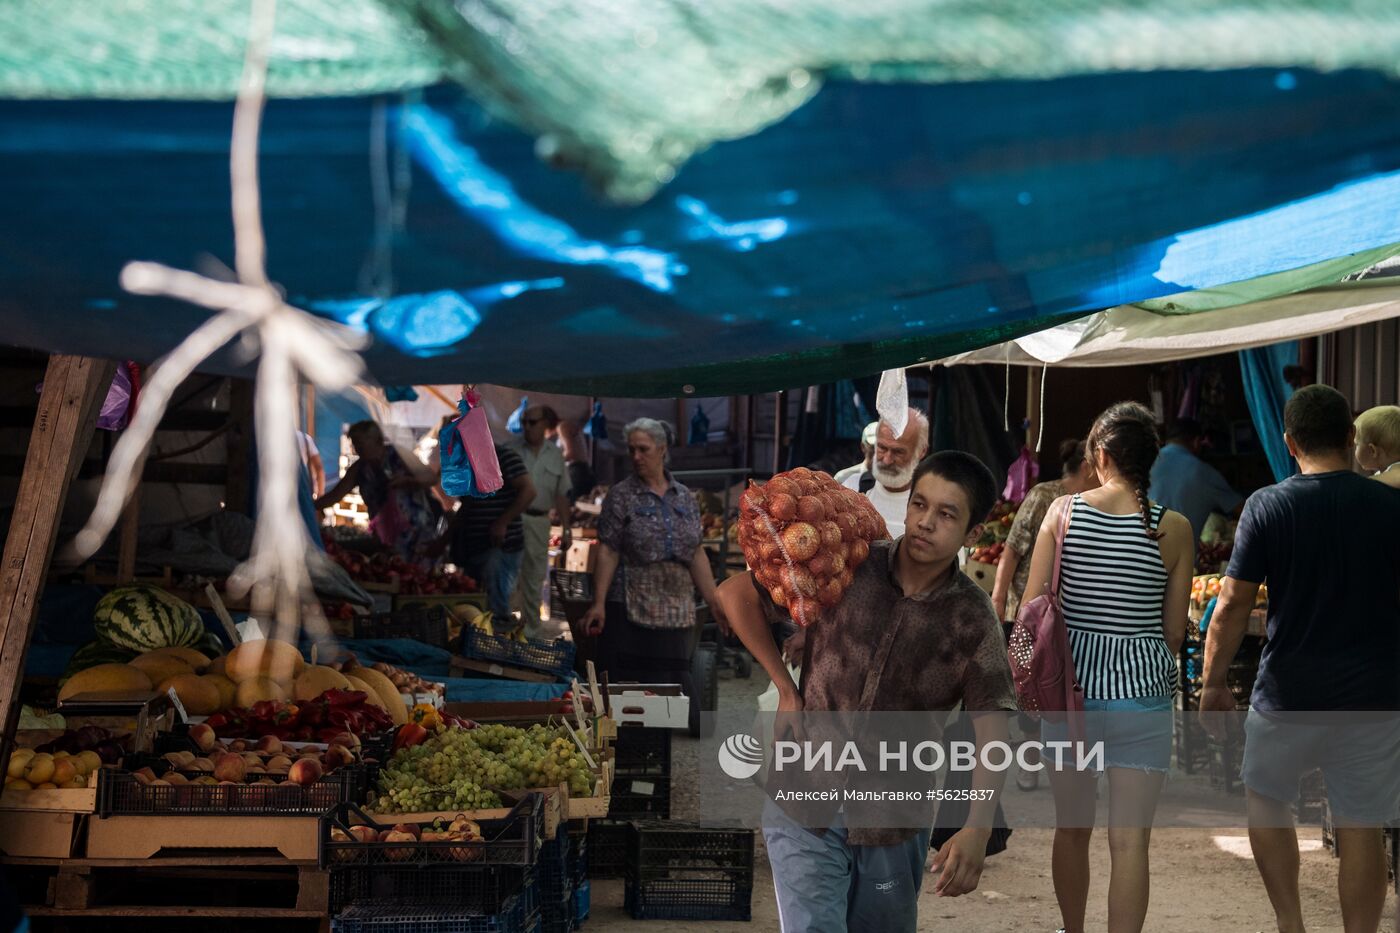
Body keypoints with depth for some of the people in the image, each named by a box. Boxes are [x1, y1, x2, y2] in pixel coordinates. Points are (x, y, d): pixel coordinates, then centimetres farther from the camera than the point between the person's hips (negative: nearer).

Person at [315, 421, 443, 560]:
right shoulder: (358, 470, 1)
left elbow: (432, 478, -8)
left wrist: (408, 480, -25)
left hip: (417, 532, -4)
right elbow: (334, 495, 4)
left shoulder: (398, 456, -9)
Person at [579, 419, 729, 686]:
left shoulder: (684, 497, 11)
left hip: (678, 612, 4)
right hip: (631, 611, -4)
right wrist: (598, 604, -12)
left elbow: (696, 554, 13)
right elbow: (608, 553, -5)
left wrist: (714, 603, 8)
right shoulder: (621, 496, 0)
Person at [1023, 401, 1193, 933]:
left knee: (1072, 829, 19)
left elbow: (1032, 609, -4)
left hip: (1071, 687, 2)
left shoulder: (1063, 511, -4)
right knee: (1130, 840, 0)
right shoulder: (1174, 529, -4)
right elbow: (1174, 631, 1)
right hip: (1141, 691, -2)